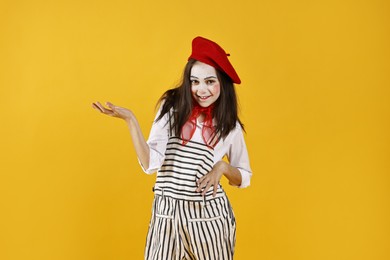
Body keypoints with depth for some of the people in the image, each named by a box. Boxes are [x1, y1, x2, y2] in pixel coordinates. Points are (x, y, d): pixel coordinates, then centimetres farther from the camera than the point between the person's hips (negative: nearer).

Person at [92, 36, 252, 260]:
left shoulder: (230, 126, 2)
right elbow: (151, 164, -12)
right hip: (167, 212, -1)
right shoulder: (172, 107, -3)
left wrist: (223, 167, -8)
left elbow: (244, 177, 12)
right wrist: (130, 120, -21)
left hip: (209, 213, 1)